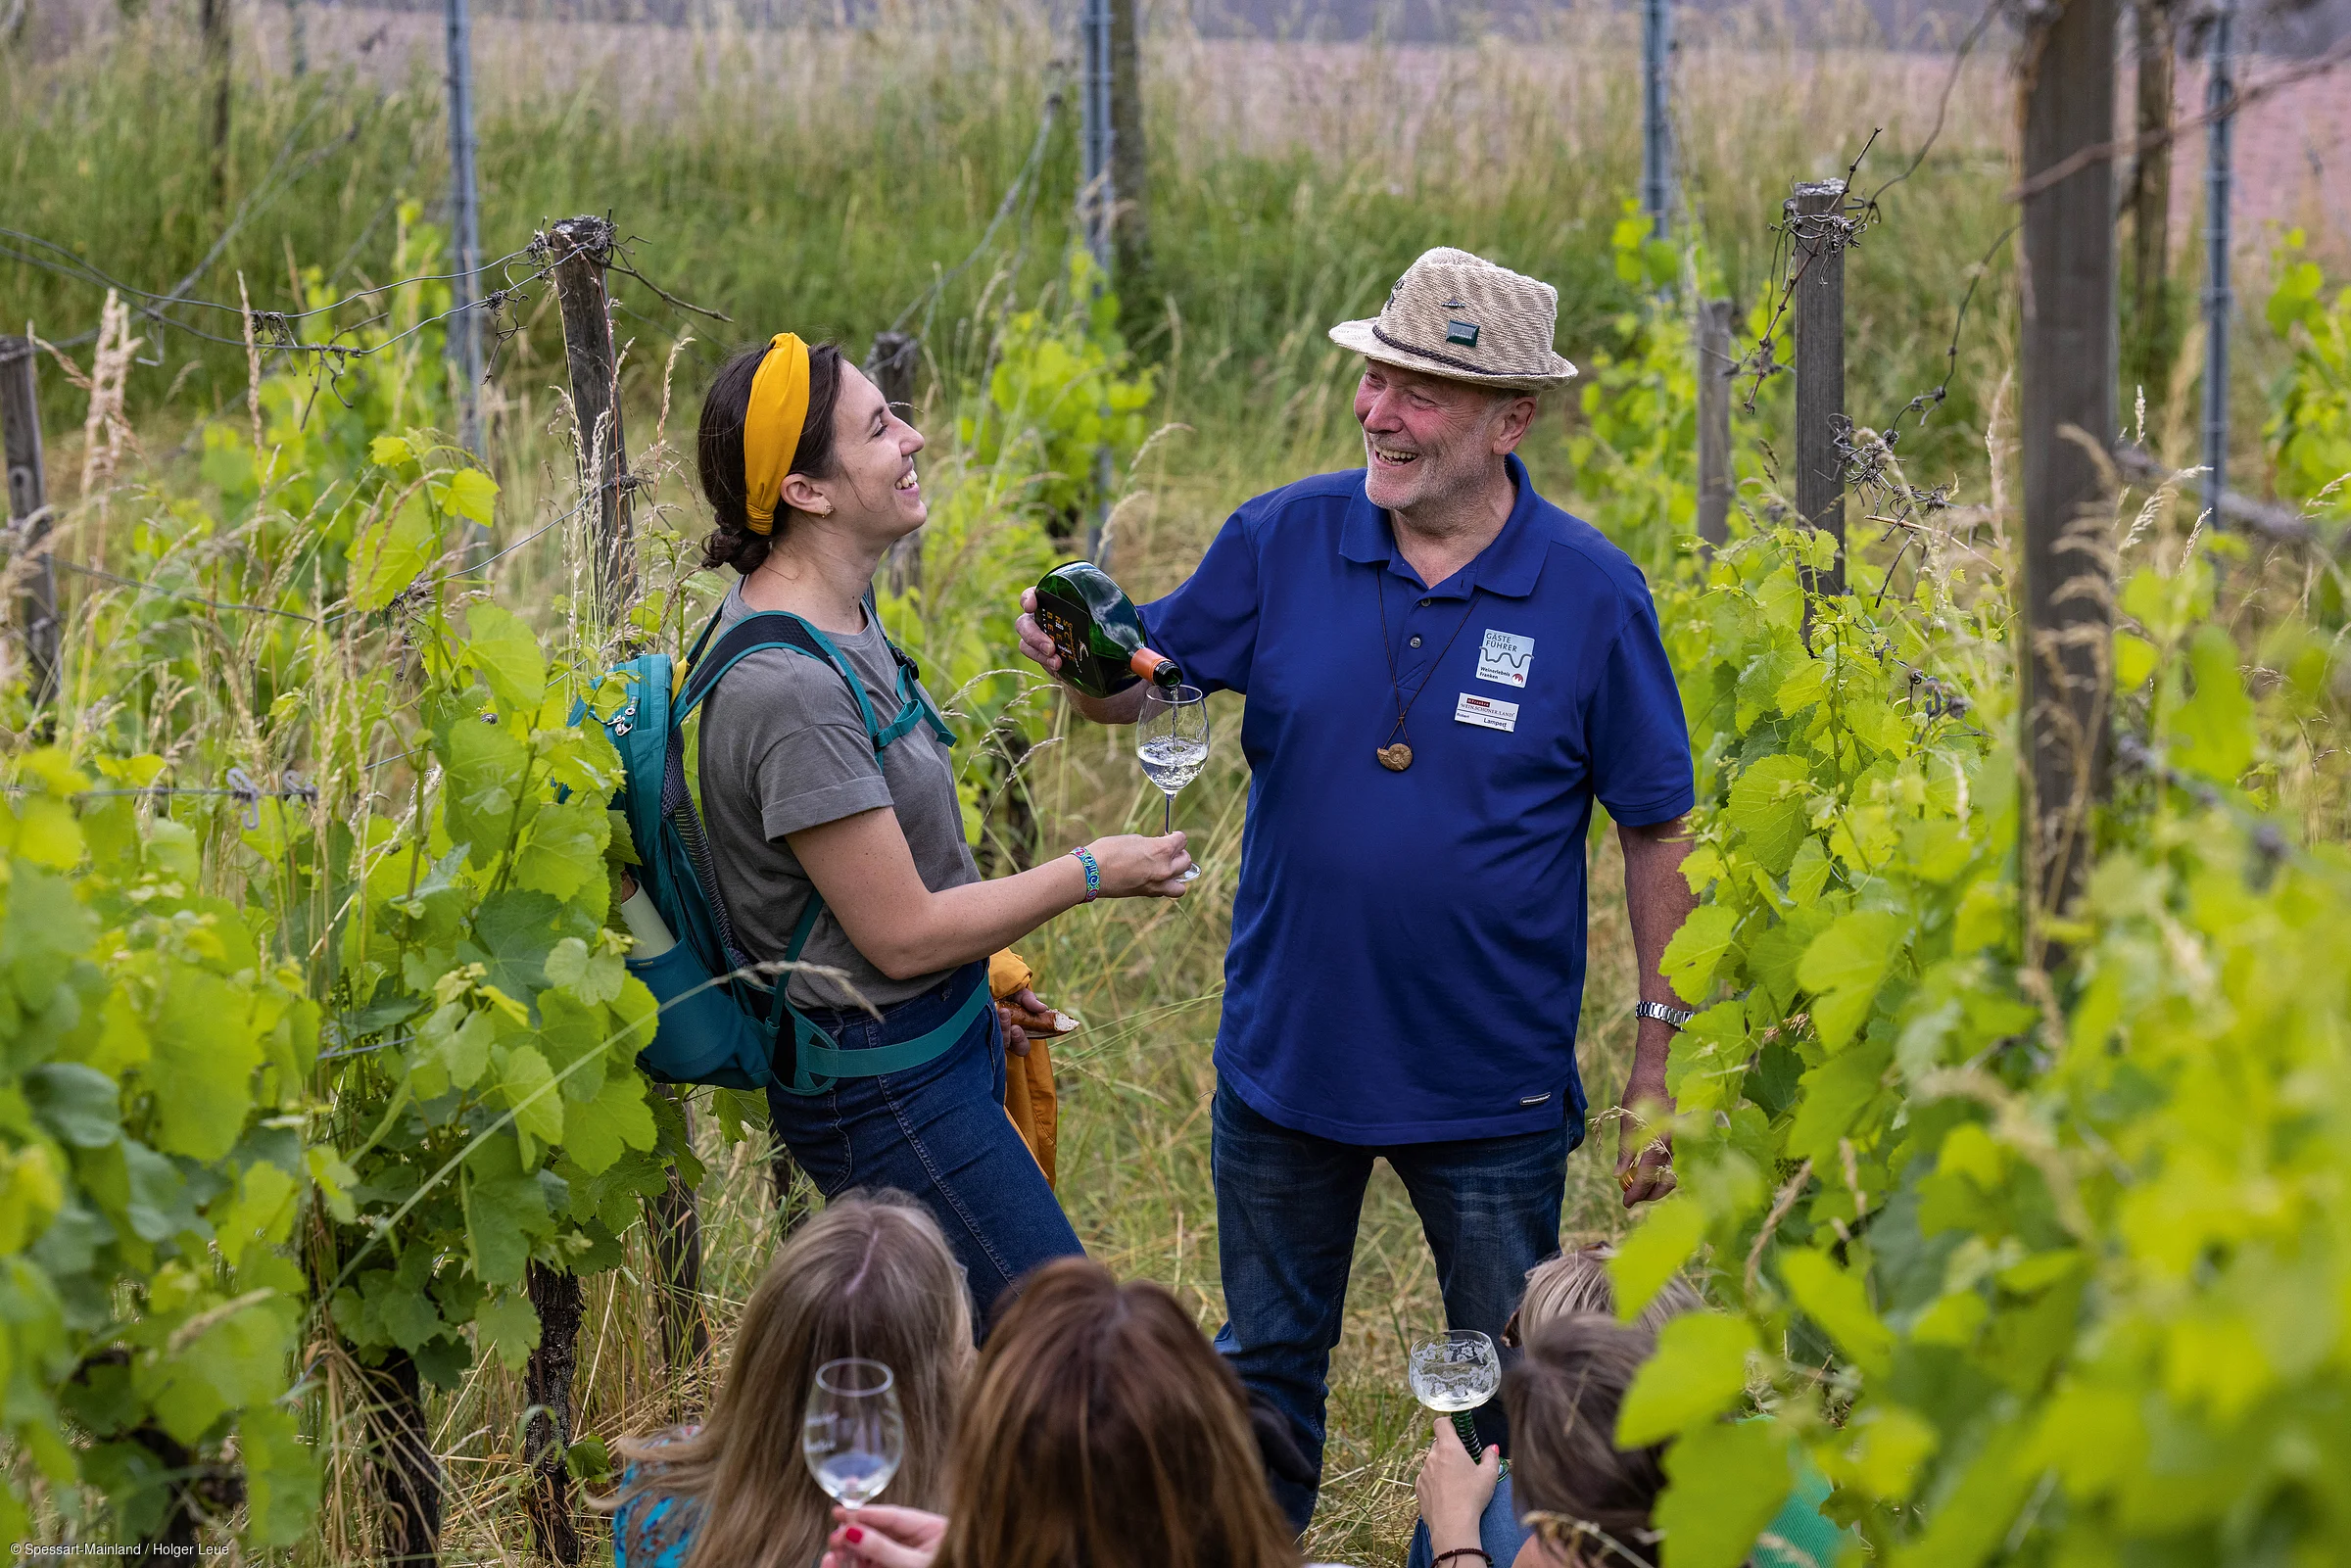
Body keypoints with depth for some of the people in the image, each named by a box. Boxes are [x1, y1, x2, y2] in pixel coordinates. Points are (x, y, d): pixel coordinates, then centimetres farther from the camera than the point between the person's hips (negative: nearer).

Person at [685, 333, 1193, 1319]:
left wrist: (980, 967, 24)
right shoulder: (788, 686, -28)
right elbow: (901, 934, -22)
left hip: (935, 1042, 10)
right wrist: (1090, 874, -11)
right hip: (879, 1082, -10)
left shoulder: (843, 609, 4)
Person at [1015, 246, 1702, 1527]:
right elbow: (1148, 681, 2)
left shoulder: (1591, 594, -11)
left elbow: (1656, 832, -4)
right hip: (1285, 1056, 2)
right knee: (1265, 1369, 18)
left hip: (1493, 1085, -2)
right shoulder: (1284, 540, -7)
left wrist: (1658, 1052, -4)